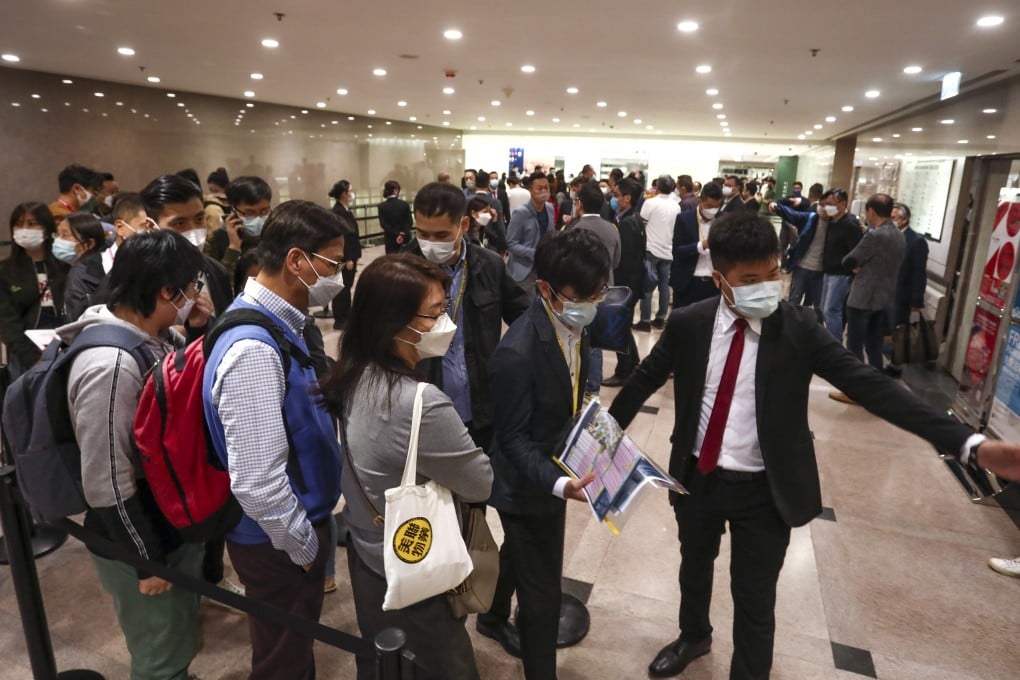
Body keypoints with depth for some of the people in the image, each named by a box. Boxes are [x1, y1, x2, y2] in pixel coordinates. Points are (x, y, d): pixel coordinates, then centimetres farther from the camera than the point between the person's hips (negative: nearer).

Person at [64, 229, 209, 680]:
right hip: (139, 543, -8)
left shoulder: (156, 338, -3)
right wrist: (146, 561, -15)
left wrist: (204, 327, -5)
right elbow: (106, 484, -26)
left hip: (175, 522, 8)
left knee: (180, 641, 27)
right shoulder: (111, 367, -29)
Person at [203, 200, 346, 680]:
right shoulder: (255, 351, -31)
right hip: (279, 544, -8)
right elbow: (258, 483, -32)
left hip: (298, 527, 8)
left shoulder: (275, 325, 0)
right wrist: (304, 546, -15)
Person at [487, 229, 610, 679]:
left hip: (554, 471, 8)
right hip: (529, 484, -8)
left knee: (524, 561, 30)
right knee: (541, 590, 8)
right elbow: (513, 438, -24)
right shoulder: (517, 353, -32)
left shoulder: (573, 325, -7)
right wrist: (557, 482, -35)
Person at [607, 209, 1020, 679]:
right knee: (694, 568, 26)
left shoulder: (799, 328, -13)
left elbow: (870, 386, -18)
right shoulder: (688, 324, -10)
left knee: (754, 601, 11)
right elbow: (645, 379, 2)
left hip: (764, 491, -2)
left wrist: (971, 444, -26)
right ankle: (693, 637, 57)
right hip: (696, 478, 3)